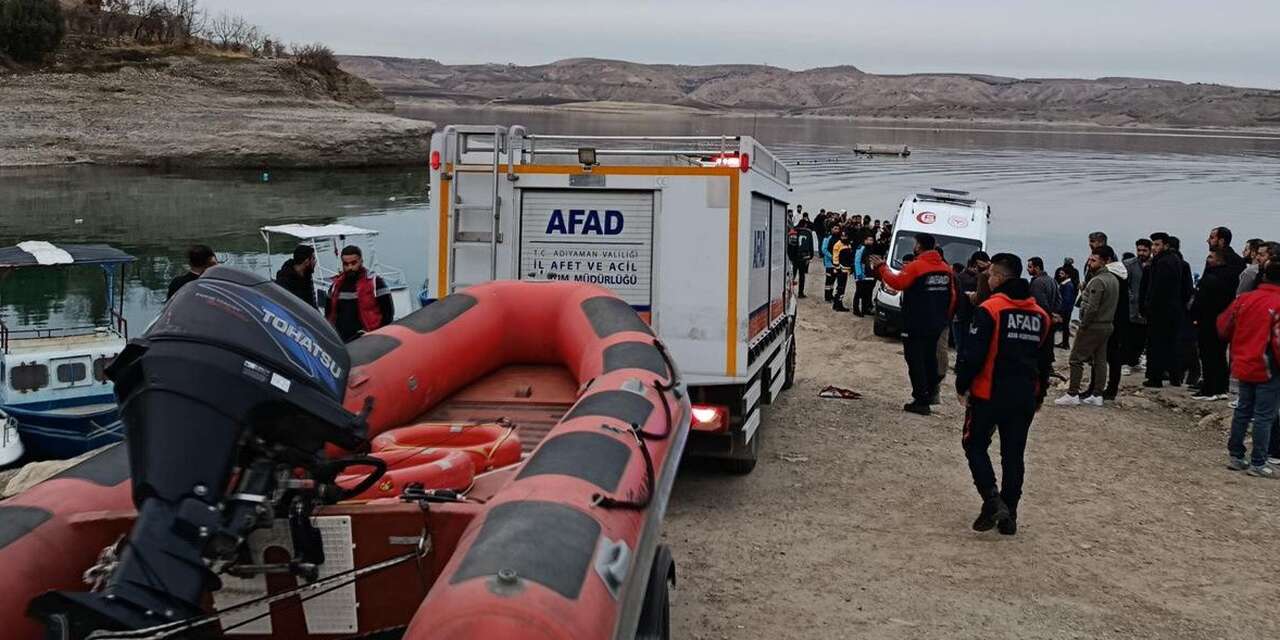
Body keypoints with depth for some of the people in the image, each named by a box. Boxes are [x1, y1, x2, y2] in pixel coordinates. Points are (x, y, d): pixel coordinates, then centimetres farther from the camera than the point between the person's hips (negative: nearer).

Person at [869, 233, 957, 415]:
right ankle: (930, 394, 22)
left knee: (916, 361, -3)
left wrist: (882, 267, -7)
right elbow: (952, 297, 12)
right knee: (930, 358, 16)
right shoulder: (945, 268, 8)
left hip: (916, 325, -7)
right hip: (936, 325, 7)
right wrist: (945, 317, 22)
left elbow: (897, 282, -19)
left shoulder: (915, 266, -15)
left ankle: (921, 401, -7)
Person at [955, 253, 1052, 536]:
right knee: (1014, 454, 11)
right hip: (1025, 397, 6)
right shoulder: (1040, 315, 9)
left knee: (975, 444, 9)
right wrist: (1039, 396, 24)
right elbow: (1046, 360, 16)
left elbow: (973, 353, -15)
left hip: (989, 393, -5)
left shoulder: (990, 309, -12)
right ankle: (1009, 516, 13)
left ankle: (992, 500, -8)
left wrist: (962, 386, -4)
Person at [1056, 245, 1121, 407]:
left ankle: (1072, 395, -1)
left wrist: (1083, 326, -12)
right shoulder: (1114, 278, 9)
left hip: (1093, 326, -9)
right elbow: (1111, 304, 13)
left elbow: (1091, 308, -22)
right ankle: (1097, 395, 14)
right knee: (1100, 360, 11)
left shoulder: (1098, 281, -20)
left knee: (1077, 359, -2)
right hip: (1108, 325, 9)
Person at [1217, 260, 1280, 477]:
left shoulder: (1244, 299, 1)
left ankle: (1235, 455, 22)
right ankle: (1258, 463, 5)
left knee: (1243, 410, 17)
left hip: (1244, 366, 6)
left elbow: (1223, 327, 10)